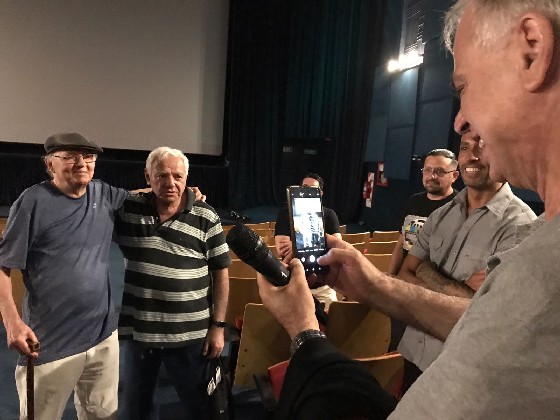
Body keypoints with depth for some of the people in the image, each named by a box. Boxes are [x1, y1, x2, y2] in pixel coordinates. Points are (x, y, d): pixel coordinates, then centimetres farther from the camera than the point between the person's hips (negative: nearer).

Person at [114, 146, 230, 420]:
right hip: (138, 330, 2)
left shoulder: (206, 218, -8)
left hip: (190, 334, -2)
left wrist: (218, 326, -6)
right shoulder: (127, 209, -3)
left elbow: (220, 272, -4)